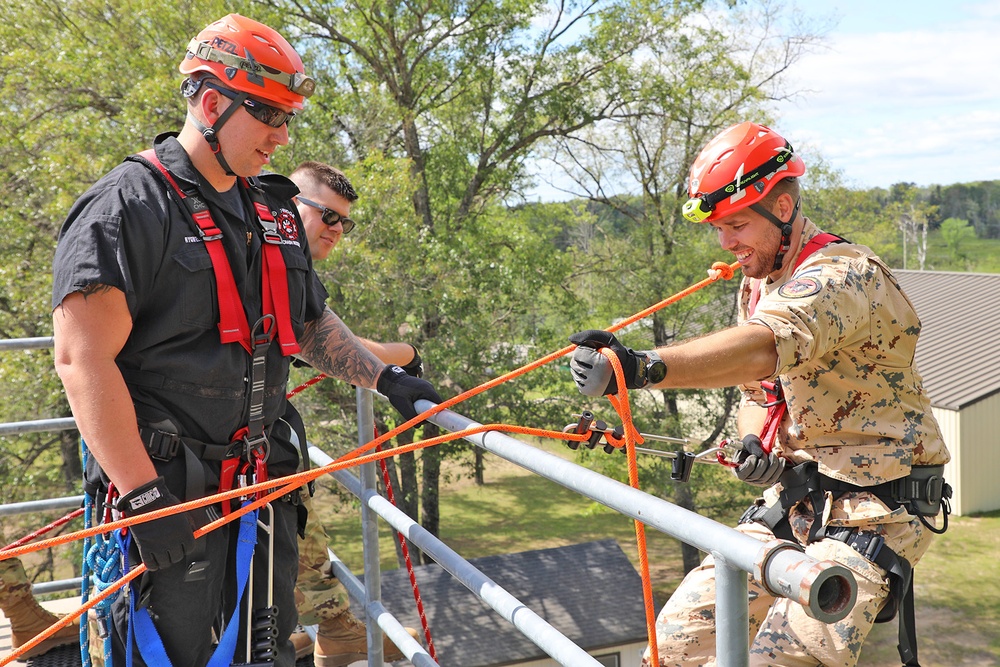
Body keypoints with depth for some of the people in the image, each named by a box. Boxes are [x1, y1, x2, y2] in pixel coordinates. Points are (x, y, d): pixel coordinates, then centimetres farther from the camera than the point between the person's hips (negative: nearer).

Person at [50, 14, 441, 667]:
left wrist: (386, 377, 12)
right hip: (168, 491, -7)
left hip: (265, 479, 7)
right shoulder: (128, 205, -12)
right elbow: (83, 359, -19)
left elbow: (310, 321, 24)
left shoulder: (275, 209, 13)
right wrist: (143, 495, -23)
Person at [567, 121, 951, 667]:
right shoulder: (756, 281, 10)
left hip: (874, 509, -8)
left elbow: (765, 346, -41)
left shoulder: (844, 274, -20)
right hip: (794, 495, 8)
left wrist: (646, 367, -58)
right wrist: (753, 444, -8)